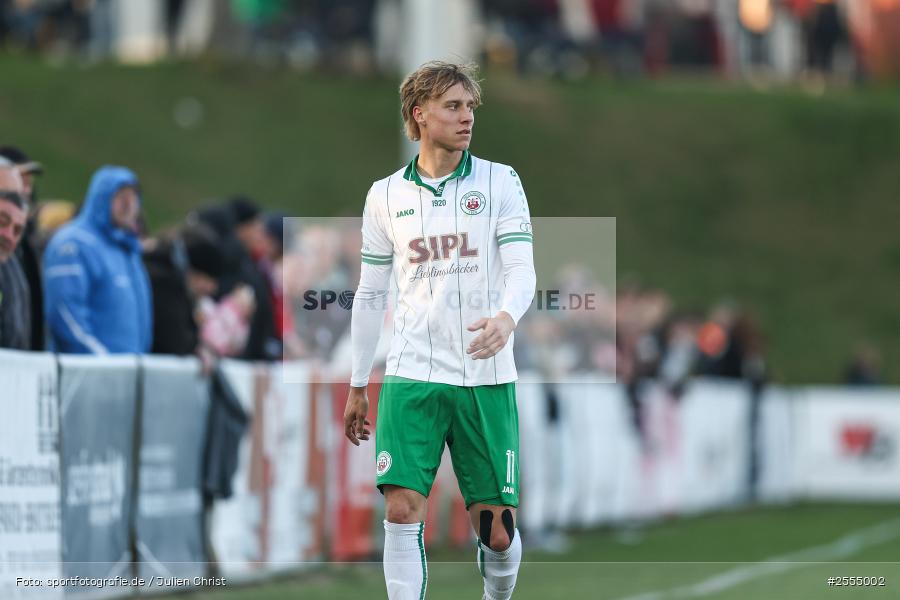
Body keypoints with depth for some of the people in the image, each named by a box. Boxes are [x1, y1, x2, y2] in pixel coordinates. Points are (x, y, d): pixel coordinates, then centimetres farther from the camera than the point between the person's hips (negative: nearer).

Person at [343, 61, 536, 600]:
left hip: (487, 377, -1)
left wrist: (506, 317, -28)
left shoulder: (500, 181, 3)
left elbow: (522, 269, -6)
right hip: (411, 375, 1)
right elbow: (371, 293, 15)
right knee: (403, 509, -12)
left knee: (496, 529, 0)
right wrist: (358, 386, 14)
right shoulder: (386, 196, 8)